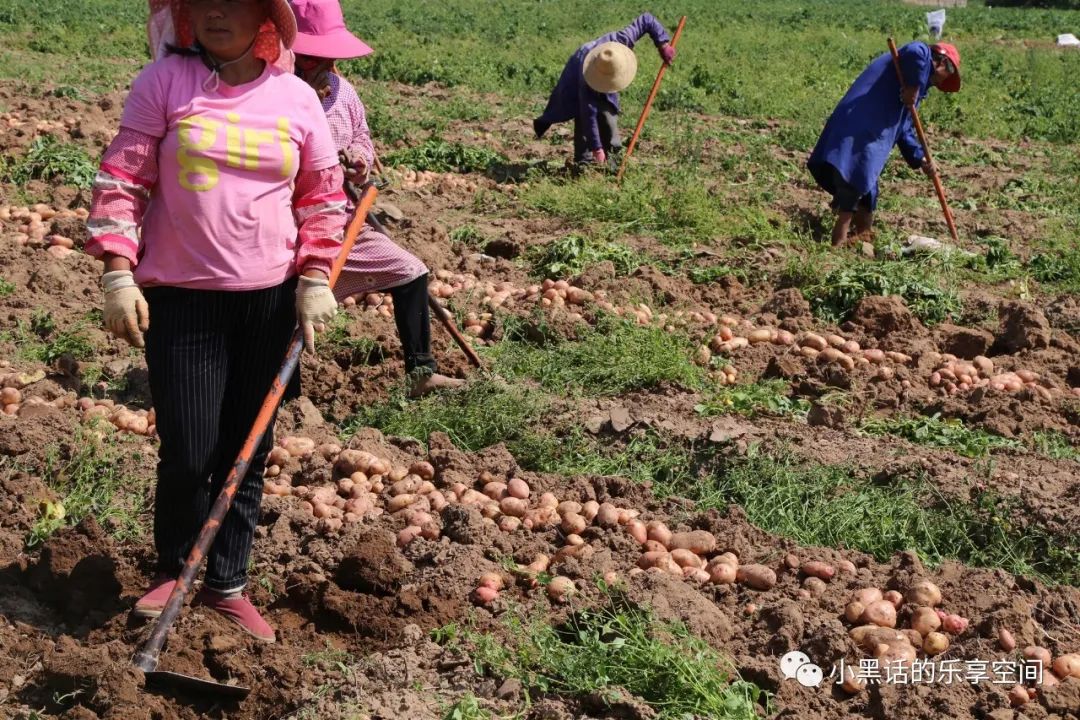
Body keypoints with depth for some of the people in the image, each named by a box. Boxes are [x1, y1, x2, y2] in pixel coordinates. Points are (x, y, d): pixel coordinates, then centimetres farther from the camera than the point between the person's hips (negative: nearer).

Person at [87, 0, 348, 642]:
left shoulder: (297, 98, 2)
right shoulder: (165, 81, -4)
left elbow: (323, 197, 11)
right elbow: (122, 180, -4)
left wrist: (315, 279, 1)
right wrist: (119, 276, -11)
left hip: (271, 299, 2)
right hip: (180, 298, -2)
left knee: (248, 452, 9)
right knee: (188, 453, -3)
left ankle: (227, 584, 25)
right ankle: (172, 570, 24)